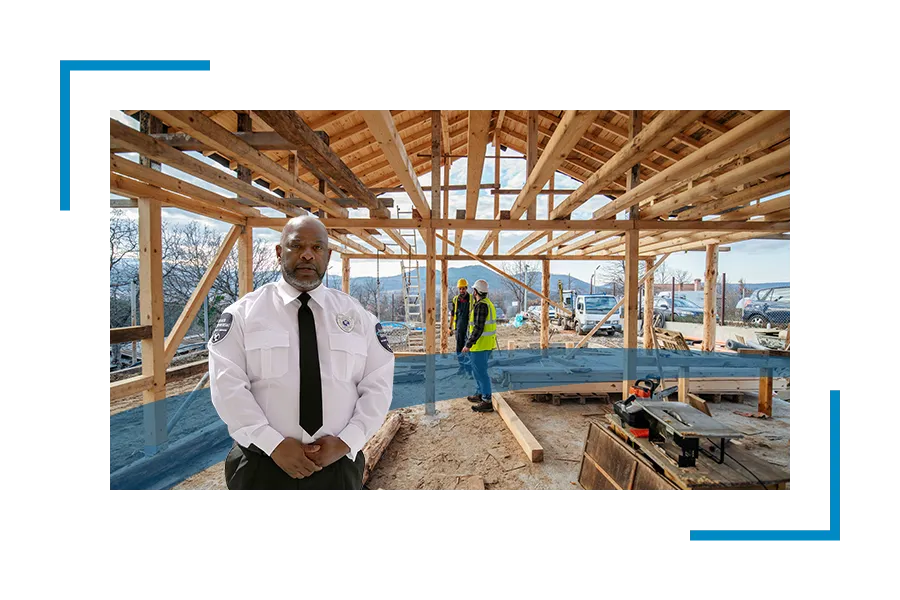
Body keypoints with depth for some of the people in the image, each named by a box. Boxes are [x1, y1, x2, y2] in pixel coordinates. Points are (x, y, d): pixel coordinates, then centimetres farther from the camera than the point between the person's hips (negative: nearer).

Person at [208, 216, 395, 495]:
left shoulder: (357, 315, -1)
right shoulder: (243, 312, -2)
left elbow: (378, 384, -3)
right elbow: (226, 384, -8)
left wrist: (346, 442, -12)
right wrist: (274, 444, -15)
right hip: (262, 464, -1)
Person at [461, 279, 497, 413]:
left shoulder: (481, 305, -19)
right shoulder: (489, 303, 13)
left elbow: (478, 328, -24)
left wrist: (468, 344, -21)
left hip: (480, 345, -11)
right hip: (487, 344, 11)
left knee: (481, 372, -3)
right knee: (478, 370, 22)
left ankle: (487, 402, 4)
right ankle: (479, 394, 35)